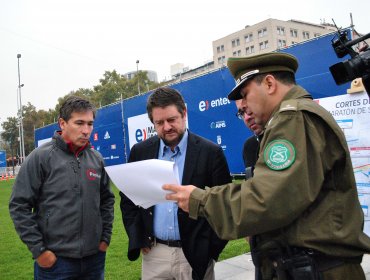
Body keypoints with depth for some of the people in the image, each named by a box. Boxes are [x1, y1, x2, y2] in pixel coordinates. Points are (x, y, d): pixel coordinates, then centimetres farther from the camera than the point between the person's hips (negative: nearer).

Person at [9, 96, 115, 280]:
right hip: (55, 260, -4)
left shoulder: (96, 159, 4)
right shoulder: (40, 157, -9)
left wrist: (105, 237, 7)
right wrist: (38, 249, -10)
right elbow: (19, 205, -9)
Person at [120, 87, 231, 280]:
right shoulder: (140, 152, 1)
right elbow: (127, 198, 9)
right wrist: (138, 239, 2)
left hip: (195, 254, -2)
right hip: (154, 254, 3)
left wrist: (212, 248, -6)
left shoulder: (210, 152, -7)